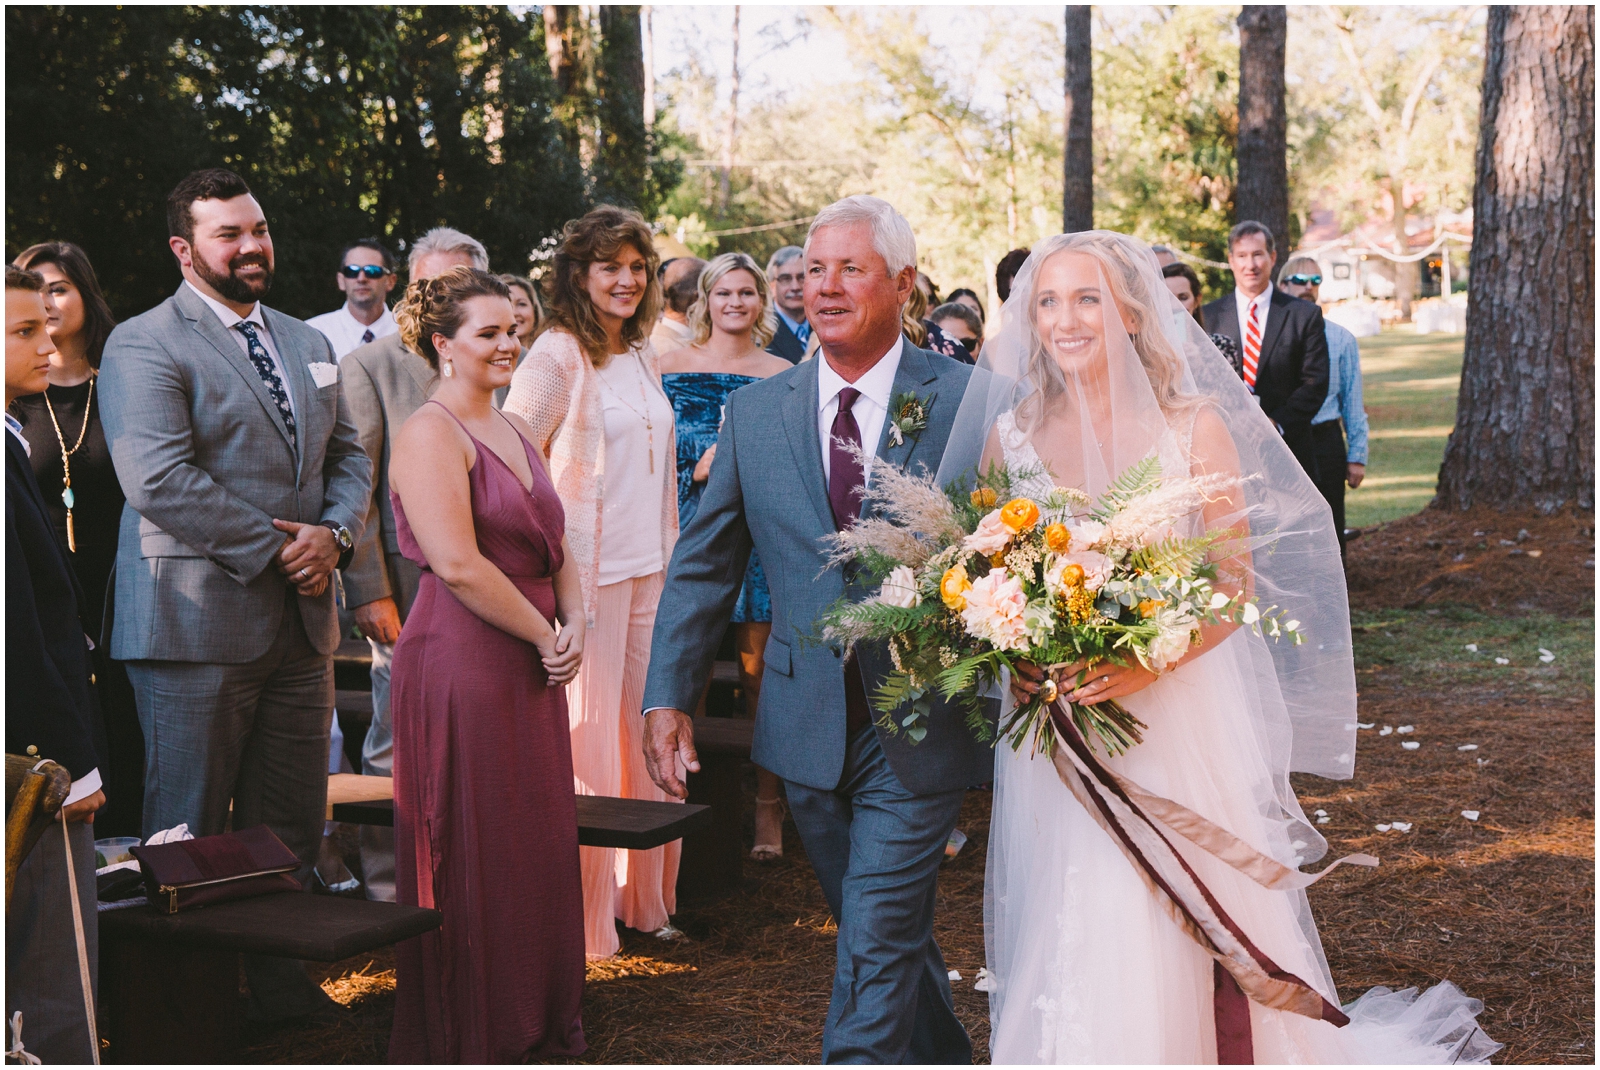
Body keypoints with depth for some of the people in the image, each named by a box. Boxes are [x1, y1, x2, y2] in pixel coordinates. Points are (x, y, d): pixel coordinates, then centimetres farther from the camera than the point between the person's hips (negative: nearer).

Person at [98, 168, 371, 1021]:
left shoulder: (306, 344, 17)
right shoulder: (143, 345, -7)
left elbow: (349, 455, 17)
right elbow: (160, 479, -19)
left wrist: (333, 532, -4)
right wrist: (274, 549, -17)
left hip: (300, 623, 7)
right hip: (199, 623, -7)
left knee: (288, 825, 14)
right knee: (187, 833, 2)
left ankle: (273, 975, 27)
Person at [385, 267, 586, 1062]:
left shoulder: (515, 432, 17)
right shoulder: (430, 435, -11)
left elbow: (554, 545, 18)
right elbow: (458, 563, -20)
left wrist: (574, 623, 0)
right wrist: (546, 635, -12)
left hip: (530, 666, 9)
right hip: (463, 663, -9)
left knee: (541, 844, 14)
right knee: (473, 855, 0)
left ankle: (539, 1025, 27)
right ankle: (471, 1037, 14)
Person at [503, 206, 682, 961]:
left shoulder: (645, 356, 14)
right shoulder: (557, 355, -10)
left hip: (652, 568, 7)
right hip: (586, 571, -7)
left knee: (646, 729, 11)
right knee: (587, 733, -2)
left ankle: (643, 896, 23)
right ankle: (579, 907, 9)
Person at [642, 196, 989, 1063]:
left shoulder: (969, 400, -6)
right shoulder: (755, 411, 5)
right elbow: (703, 564, 8)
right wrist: (668, 695, 1)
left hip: (920, 729, -4)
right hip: (807, 728, 4)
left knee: (875, 949, -7)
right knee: (889, 935, 18)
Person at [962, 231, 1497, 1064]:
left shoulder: (1194, 429, -4)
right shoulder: (1008, 434, 4)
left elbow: (1236, 584, -6)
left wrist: (1147, 665, -22)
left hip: (1177, 712, -2)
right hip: (1051, 724, 2)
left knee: (1183, 939, 2)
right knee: (1067, 940, 6)